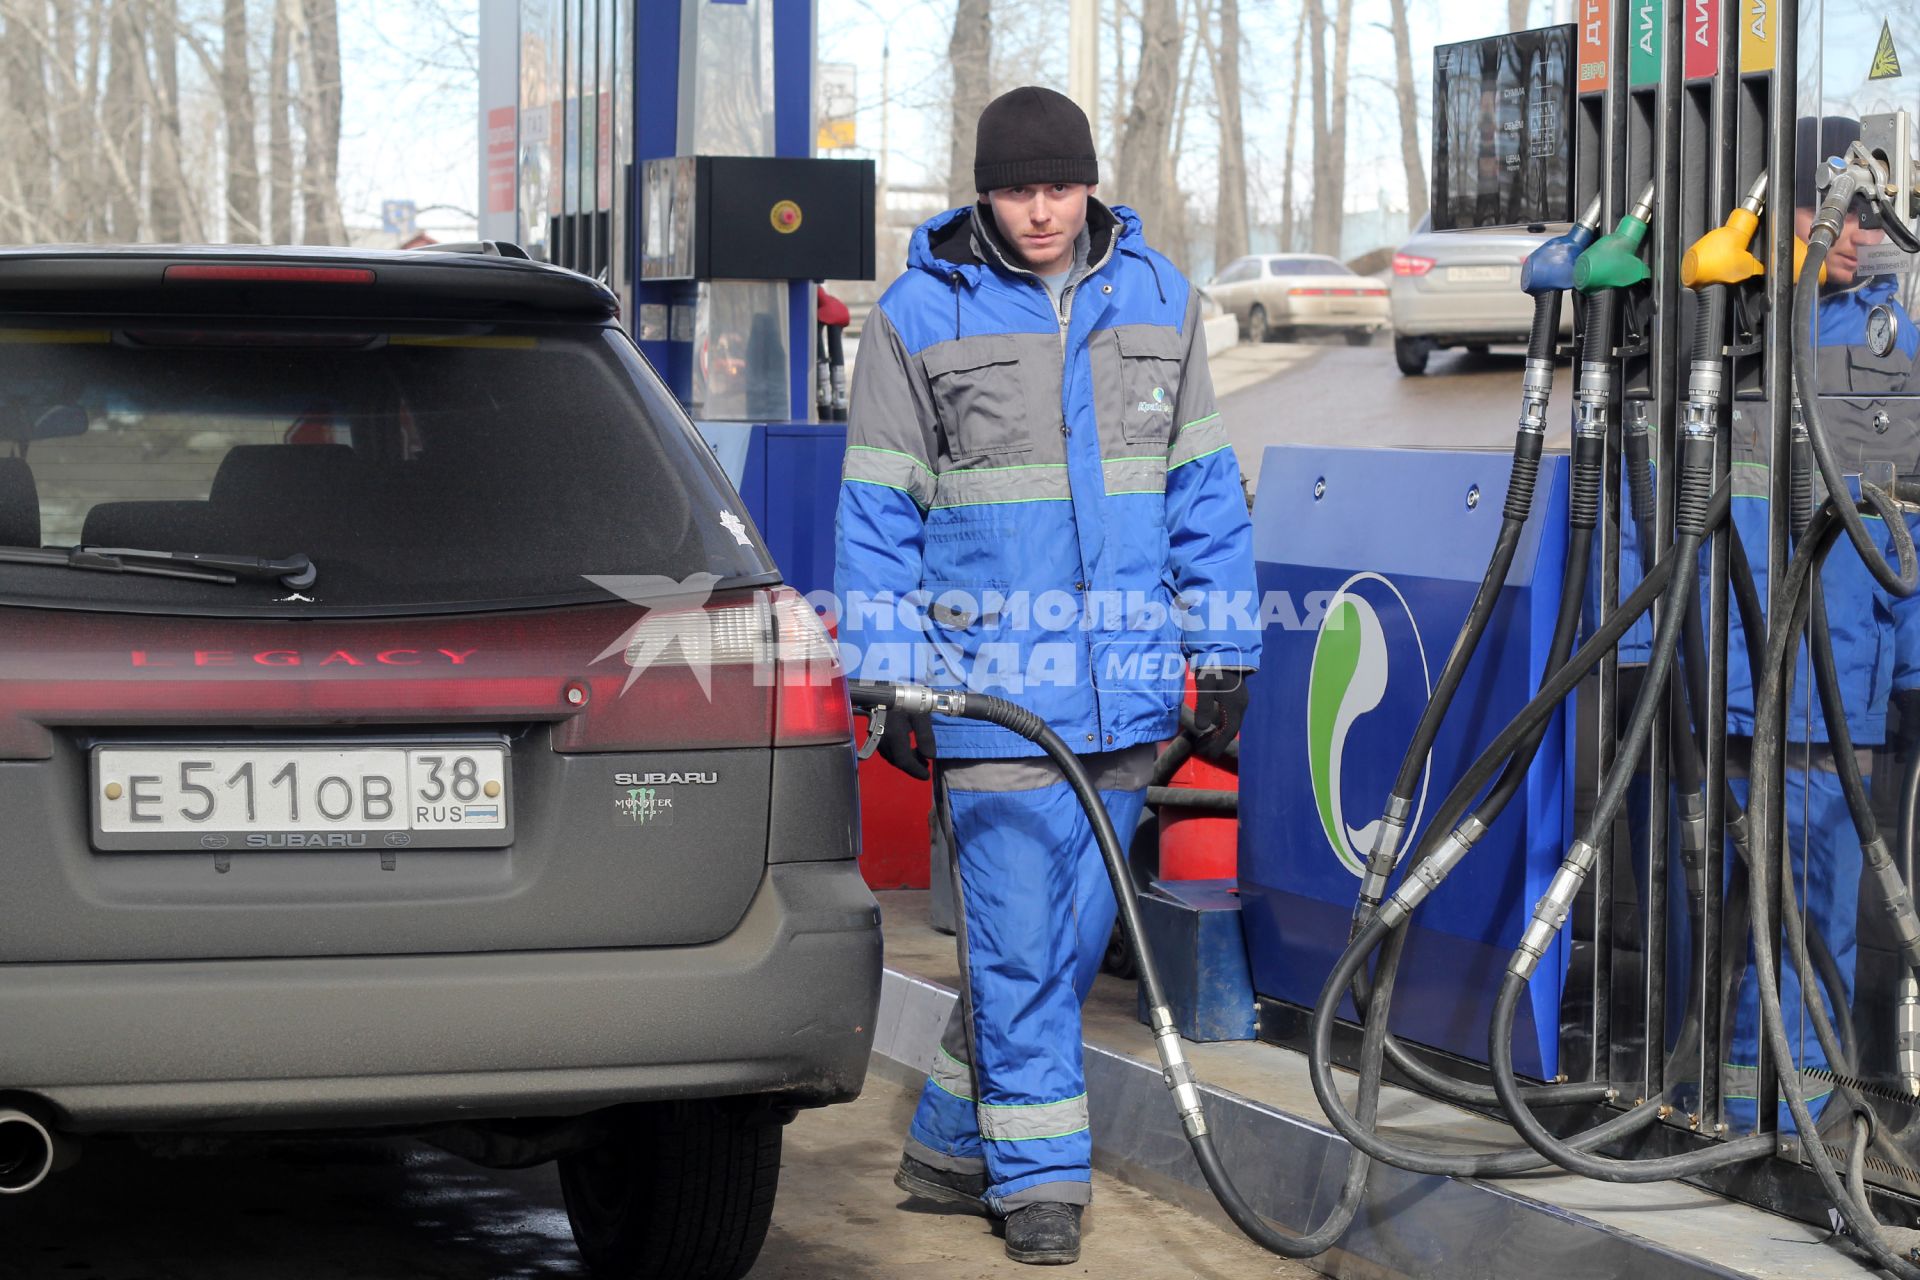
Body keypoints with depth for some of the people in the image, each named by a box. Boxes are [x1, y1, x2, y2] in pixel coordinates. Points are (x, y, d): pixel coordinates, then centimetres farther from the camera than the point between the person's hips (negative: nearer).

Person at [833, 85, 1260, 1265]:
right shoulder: (920, 315, -2)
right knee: (1019, 942, -5)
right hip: (992, 682, -3)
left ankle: (954, 1141, 24)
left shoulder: (1158, 297, 7)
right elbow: (879, 512, 1)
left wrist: (1225, 654, 8)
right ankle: (1038, 1177, 7)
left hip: (1126, 691, 4)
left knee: (1075, 934, 9)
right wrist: (891, 682, -3)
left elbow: (1204, 486, 12)